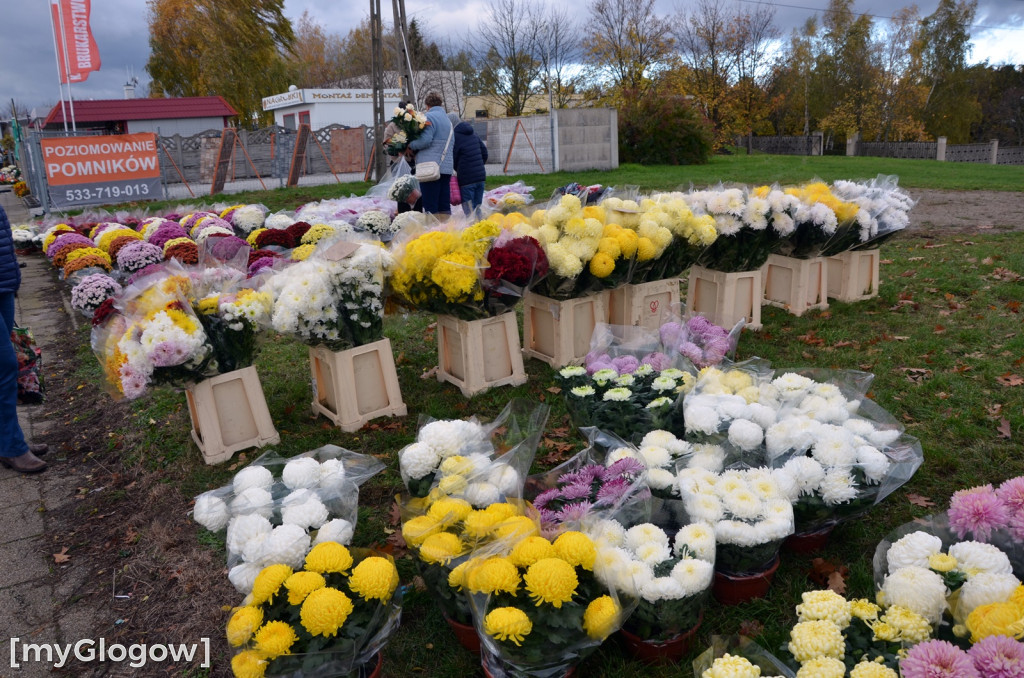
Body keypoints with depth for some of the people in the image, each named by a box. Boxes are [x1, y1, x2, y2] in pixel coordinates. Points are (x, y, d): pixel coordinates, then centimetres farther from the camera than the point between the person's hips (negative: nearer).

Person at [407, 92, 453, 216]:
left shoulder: (429, 117, -5)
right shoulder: (448, 119, 21)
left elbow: (425, 140, -17)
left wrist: (410, 145, -1)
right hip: (447, 167, 8)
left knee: (431, 207, -7)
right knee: (445, 206, 8)